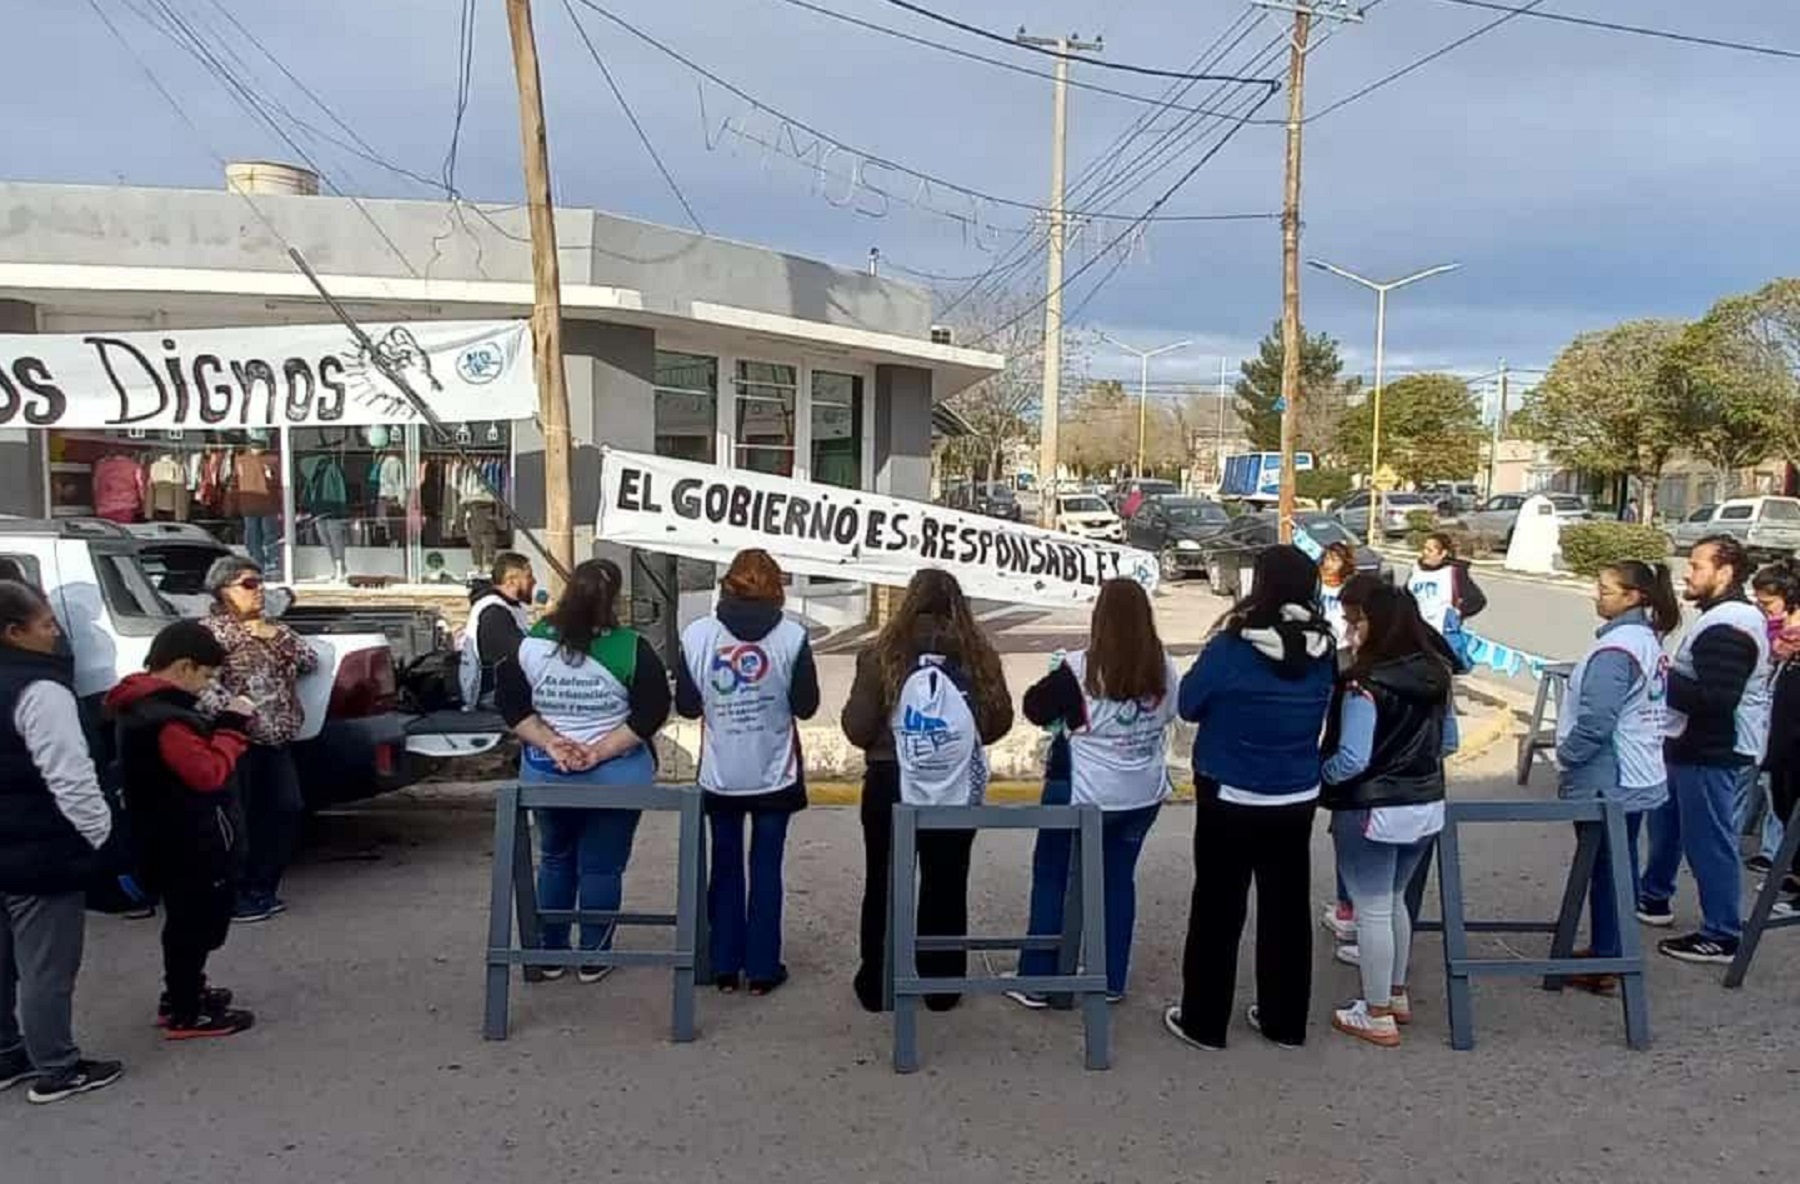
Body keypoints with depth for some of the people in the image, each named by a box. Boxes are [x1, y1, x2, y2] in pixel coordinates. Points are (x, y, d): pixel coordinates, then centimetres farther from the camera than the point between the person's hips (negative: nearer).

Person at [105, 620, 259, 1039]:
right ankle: (186, 1015, 10)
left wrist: (223, 726, 0)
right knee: (196, 925, 1)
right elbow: (208, 773, -26)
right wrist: (232, 728, -18)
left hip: (181, 841, 11)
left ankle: (182, 994, 37)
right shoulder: (164, 718, -26)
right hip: (192, 845, -11)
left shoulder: (144, 704, 8)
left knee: (188, 923, 23)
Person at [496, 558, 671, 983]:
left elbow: (512, 706, -4)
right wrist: (601, 751, -14)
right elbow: (652, 712, -14)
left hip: (545, 774, 3)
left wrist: (550, 744, -9)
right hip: (615, 777, -3)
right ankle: (594, 958, 18)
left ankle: (550, 953, 28)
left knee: (554, 860, 21)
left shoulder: (530, 645, -5)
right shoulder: (630, 650, -13)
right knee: (602, 866, 10)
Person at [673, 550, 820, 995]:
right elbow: (806, 705, -6)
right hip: (774, 774, -1)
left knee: (725, 868, 14)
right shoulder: (792, 636, -12)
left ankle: (725, 966, 20)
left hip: (721, 775, 1)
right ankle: (762, 968, 15)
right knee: (766, 868, 10)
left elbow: (687, 705, -3)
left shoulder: (696, 634, -9)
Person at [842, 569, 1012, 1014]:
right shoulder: (978, 655, -7)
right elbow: (999, 723, -1)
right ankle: (942, 985, 22)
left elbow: (857, 728, -13)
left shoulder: (883, 655, -13)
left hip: (890, 783, -1)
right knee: (946, 885, 14)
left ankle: (876, 984, 20)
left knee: (883, 884, 12)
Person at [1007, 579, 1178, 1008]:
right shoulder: (1164, 669, -4)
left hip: (1085, 794, -4)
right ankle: (1112, 980, 25)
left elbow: (1035, 708, -7)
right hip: (1145, 794, 5)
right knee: (1119, 879, 17)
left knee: (1051, 878, 10)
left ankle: (1037, 981, 14)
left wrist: (1062, 691, 9)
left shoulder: (1081, 669, -19)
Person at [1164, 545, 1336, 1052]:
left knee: (1218, 909, 8)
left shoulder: (1231, 648, -20)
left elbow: (1189, 705, -6)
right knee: (1287, 907, 15)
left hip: (1230, 799, -4)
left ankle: (1204, 1020, 17)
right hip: (1296, 800, 4)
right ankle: (1286, 1020, 27)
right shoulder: (1323, 653, -6)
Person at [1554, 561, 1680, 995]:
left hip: (1607, 783, -9)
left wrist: (1565, 756, -10)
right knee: (1622, 865, 17)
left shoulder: (1615, 649, -22)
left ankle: (1604, 965, 9)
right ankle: (1613, 951, 30)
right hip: (1637, 779, 9)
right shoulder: (1649, 640, 9)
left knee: (1604, 870, 0)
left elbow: (1596, 722, -25)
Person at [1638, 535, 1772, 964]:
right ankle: (1654, 899, 38)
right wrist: (1670, 675, 8)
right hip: (1695, 746, 11)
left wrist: (1665, 679, -18)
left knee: (1708, 840, -3)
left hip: (1710, 753, -11)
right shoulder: (1730, 616, 14)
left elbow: (1716, 700, -29)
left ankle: (1722, 936, 5)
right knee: (1667, 822, 23)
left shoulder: (1727, 629, -22)